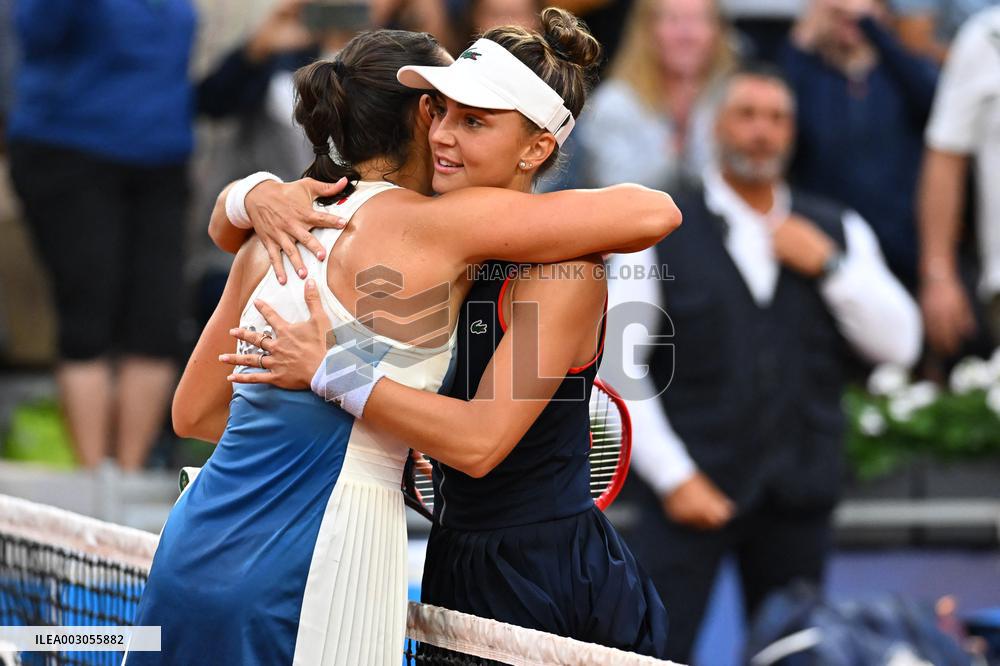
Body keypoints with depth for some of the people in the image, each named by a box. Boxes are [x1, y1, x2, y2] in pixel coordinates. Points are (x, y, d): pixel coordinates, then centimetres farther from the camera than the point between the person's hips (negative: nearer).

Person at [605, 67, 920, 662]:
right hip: (692, 488, -4)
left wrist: (829, 266, -8)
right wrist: (674, 477, -11)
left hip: (798, 494, 4)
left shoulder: (840, 233, 11)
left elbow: (898, 344, 4)